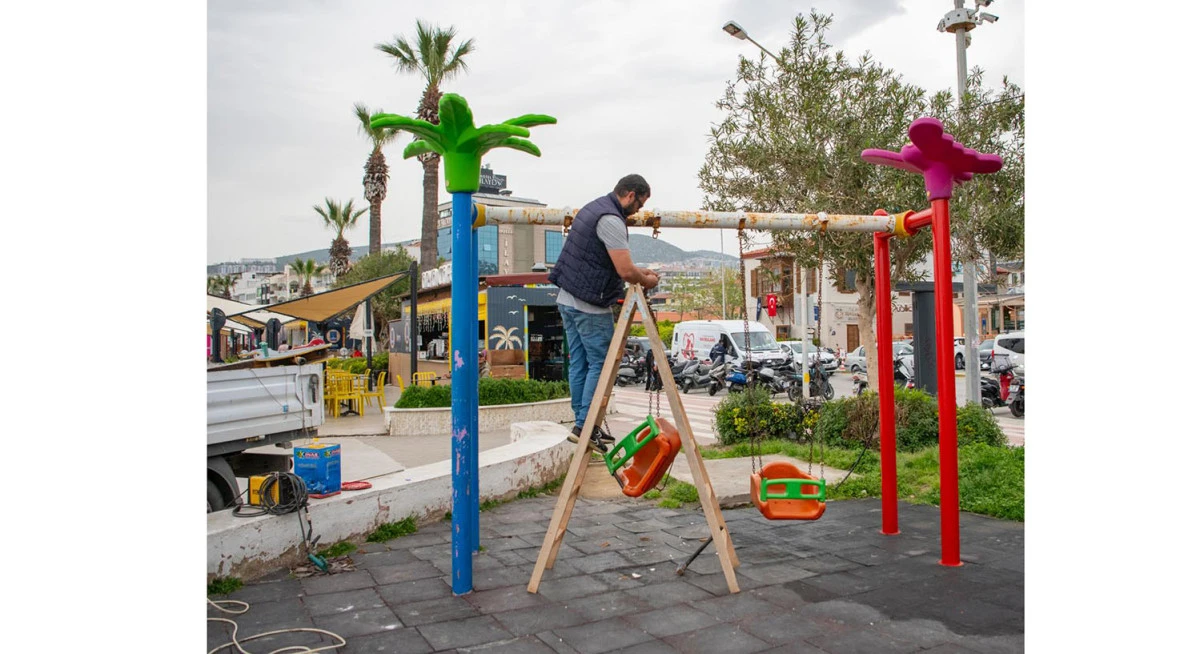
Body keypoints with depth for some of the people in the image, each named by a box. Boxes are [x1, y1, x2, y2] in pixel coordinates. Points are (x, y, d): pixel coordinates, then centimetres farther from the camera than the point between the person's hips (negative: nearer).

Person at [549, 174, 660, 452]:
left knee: (579, 363, 12)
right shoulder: (611, 219, -16)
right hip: (591, 306, -10)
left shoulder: (593, 208, 16)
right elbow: (625, 271, -21)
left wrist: (638, 271, 21)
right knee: (600, 364, -2)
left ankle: (584, 424, 18)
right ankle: (584, 426, -1)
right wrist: (647, 281, -1)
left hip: (568, 299, 10)